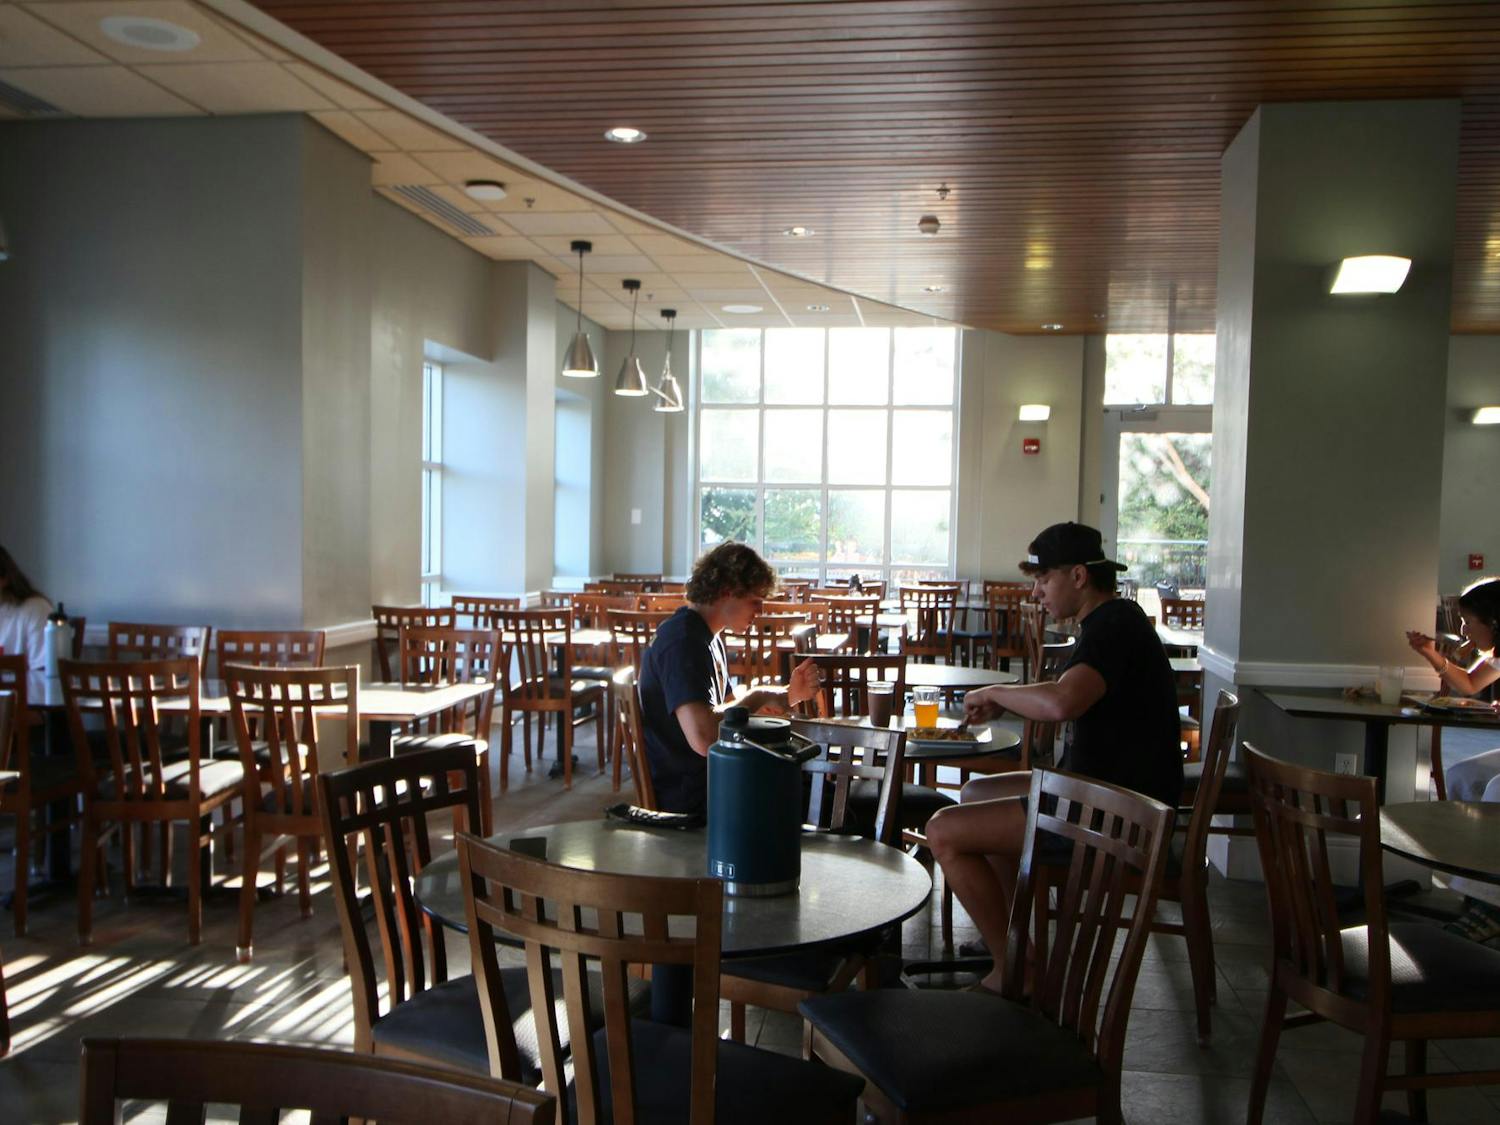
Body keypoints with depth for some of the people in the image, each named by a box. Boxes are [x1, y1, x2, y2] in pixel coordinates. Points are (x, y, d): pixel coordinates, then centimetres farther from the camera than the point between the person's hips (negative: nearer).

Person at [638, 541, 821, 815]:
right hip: (688, 797, -10)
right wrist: (757, 697, -18)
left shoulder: (710, 636, 12)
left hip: (709, 777, 10)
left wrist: (790, 695, -3)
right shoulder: (682, 640, -22)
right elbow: (703, 738, -34)